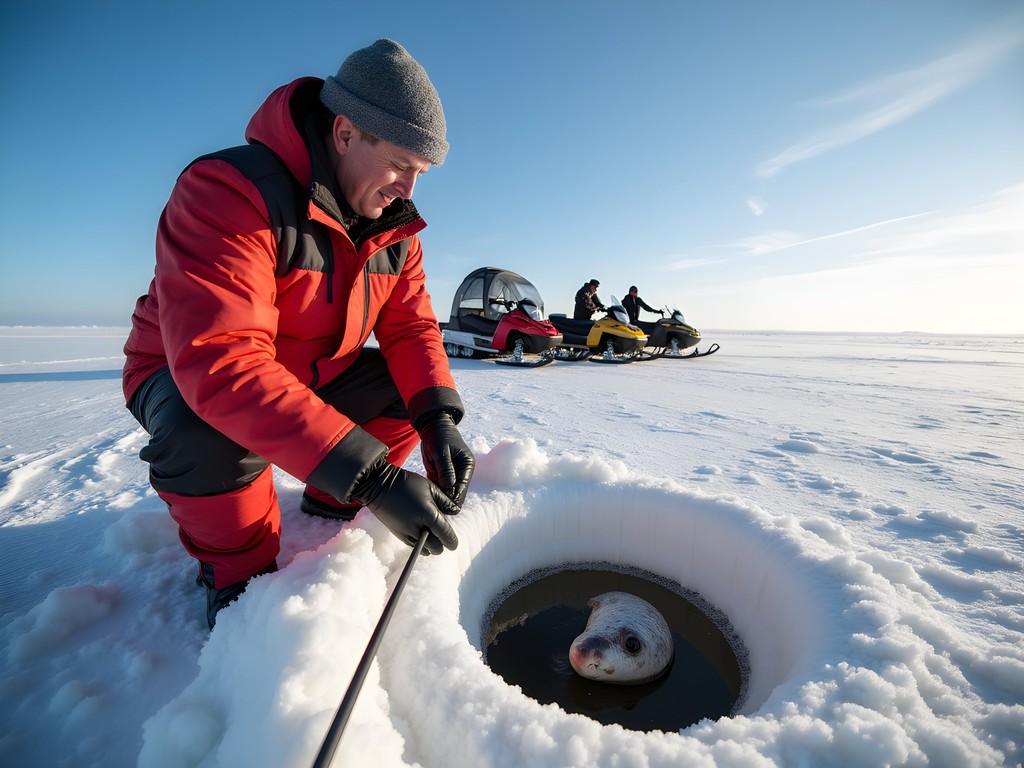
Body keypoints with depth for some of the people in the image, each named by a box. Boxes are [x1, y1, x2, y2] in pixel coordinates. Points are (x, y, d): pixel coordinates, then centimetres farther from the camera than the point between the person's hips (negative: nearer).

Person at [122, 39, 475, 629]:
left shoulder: (394, 229, -6)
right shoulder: (229, 190, -29)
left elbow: (410, 326, -8)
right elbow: (221, 360, -41)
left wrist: (439, 419, -26)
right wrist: (370, 476, -46)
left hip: (318, 375, 6)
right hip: (186, 376, -5)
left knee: (418, 387, -9)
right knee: (211, 429, -37)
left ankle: (329, 510, 9)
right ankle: (237, 569, -5)